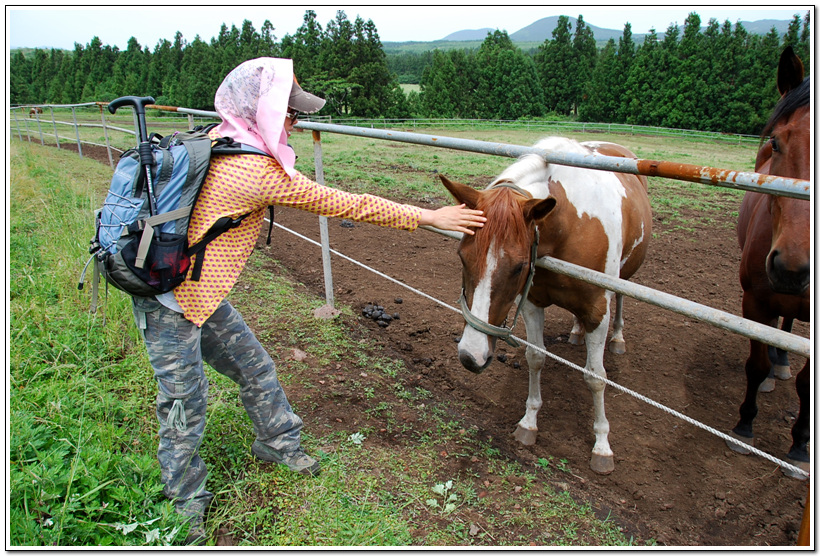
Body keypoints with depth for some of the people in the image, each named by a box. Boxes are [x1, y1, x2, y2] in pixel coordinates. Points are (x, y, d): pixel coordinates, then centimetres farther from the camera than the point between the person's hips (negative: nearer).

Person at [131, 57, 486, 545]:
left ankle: (278, 443, 40)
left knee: (253, 365, 17)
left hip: (195, 289, 9)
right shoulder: (256, 171, -27)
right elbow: (345, 205, -24)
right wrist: (429, 217, -17)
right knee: (186, 407, 6)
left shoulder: (217, 142, -1)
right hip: (171, 302, -9)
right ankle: (186, 505, 28)